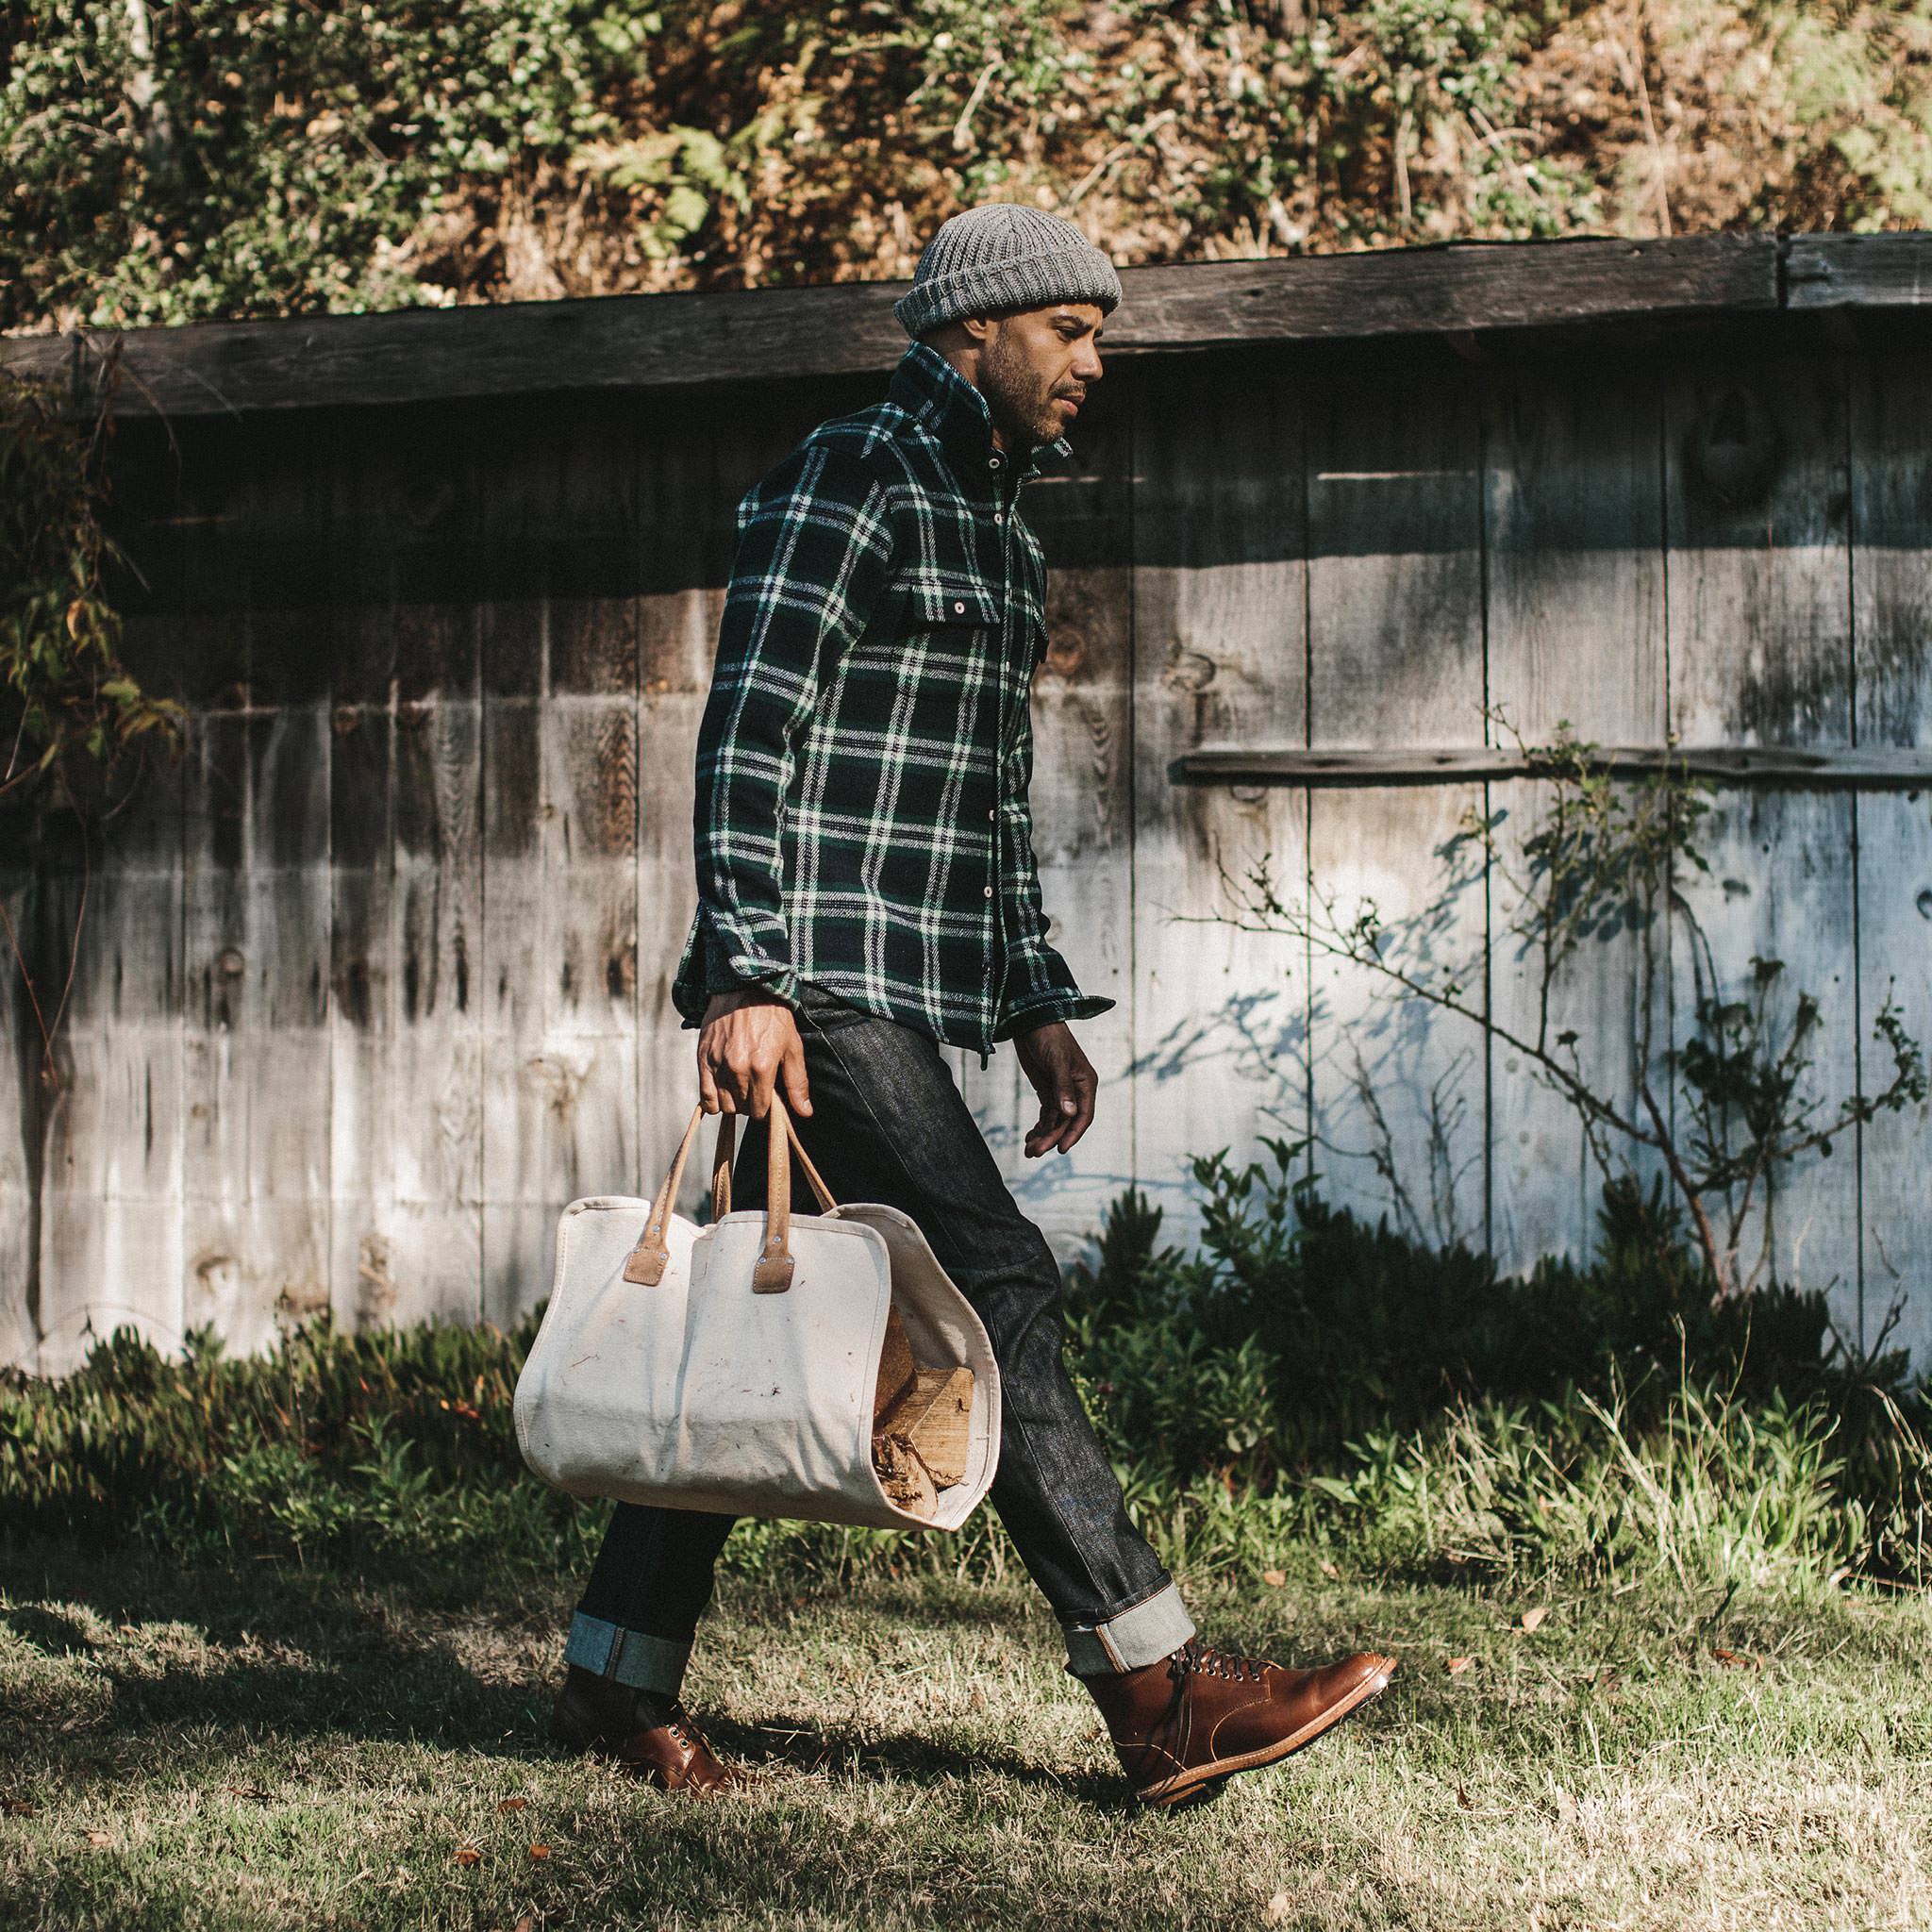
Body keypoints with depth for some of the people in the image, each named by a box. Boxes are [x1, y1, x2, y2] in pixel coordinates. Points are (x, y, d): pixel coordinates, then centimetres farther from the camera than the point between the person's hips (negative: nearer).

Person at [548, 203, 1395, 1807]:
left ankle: (619, 1678, 17)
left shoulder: (998, 524, 21)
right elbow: (749, 739, -15)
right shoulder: (847, 480, -8)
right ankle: (1162, 1696, -12)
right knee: (996, 1287, -12)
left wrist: (1039, 1004, 20)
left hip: (906, 989, 10)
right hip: (823, 979, -10)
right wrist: (745, 979, -22)